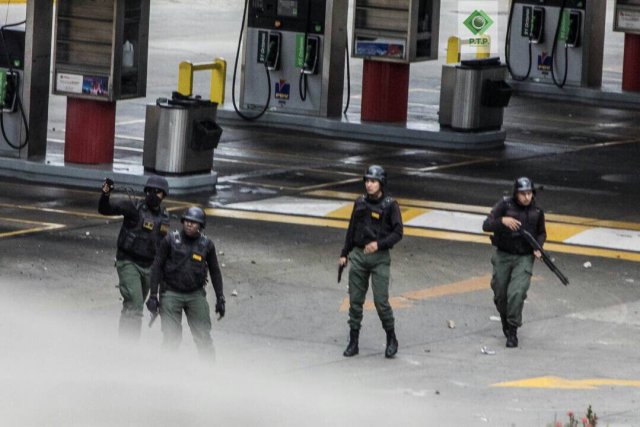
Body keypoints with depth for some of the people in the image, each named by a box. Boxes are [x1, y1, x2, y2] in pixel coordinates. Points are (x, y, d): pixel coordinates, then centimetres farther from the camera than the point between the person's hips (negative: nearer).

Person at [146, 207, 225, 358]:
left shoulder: (207, 244, 1)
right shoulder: (171, 240, -6)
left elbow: (215, 272, 11)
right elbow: (157, 266, -2)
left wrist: (220, 299, 9)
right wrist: (153, 295, -5)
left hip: (196, 294, 2)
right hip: (171, 293, -1)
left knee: (203, 336, -3)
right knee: (171, 337, -5)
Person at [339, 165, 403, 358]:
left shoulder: (390, 205, -4)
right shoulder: (360, 203, 10)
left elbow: (397, 233, -8)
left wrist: (379, 244, -22)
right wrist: (344, 254, 17)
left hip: (379, 257, -5)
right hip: (358, 256, 5)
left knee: (381, 301, -9)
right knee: (355, 300, 4)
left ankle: (391, 340, 7)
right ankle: (353, 342, 11)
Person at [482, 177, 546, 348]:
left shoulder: (536, 211, -2)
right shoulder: (504, 205, -10)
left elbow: (541, 233, 15)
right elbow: (486, 225, -18)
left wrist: (537, 247, -5)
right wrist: (502, 220, -36)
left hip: (524, 258, 0)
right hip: (503, 256, 0)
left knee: (516, 293, -18)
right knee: (500, 294, 11)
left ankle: (512, 331, -7)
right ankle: (505, 320, 41)